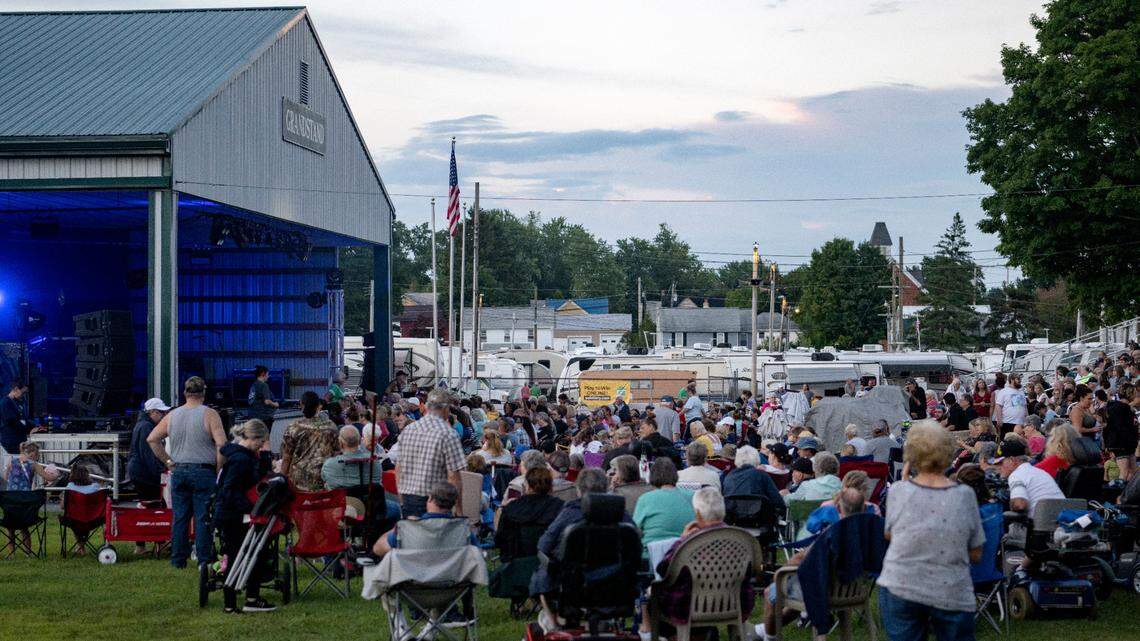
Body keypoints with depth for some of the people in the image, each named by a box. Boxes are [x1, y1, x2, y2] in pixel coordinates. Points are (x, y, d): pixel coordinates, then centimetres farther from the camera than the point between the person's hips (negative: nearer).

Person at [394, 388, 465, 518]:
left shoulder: (407, 430, 8)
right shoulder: (449, 434, -10)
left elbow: (398, 469, 13)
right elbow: (453, 477, -14)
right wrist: (460, 511, -7)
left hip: (407, 498, 6)